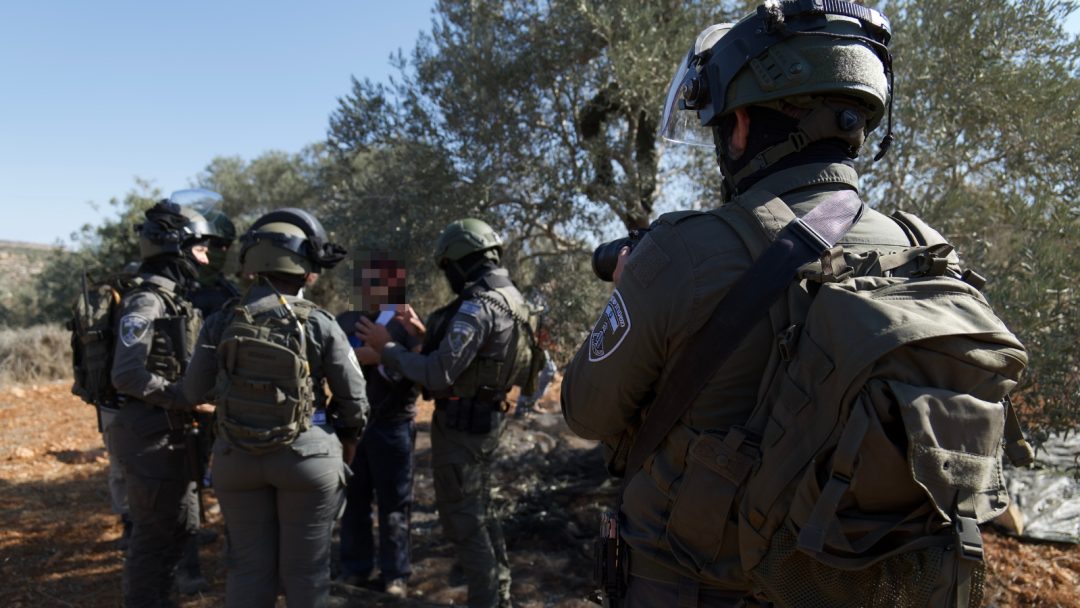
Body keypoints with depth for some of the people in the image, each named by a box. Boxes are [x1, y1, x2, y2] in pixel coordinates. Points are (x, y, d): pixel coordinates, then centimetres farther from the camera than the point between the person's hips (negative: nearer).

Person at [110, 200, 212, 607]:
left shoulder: (176, 299, 13)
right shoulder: (146, 302, -15)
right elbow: (128, 375, -22)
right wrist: (188, 400, -19)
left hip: (172, 432, 10)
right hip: (151, 434, -9)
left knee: (182, 526, 18)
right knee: (154, 533, 1)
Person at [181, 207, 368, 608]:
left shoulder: (221, 322, -4)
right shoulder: (319, 323, -11)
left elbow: (195, 391, 5)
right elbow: (353, 395, -5)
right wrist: (350, 437, 14)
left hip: (236, 457, 3)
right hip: (307, 455, -3)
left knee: (249, 565, 14)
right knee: (304, 567, 10)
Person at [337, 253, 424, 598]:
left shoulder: (408, 325, -3)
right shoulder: (346, 322, 6)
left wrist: (421, 335, -35)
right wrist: (378, 350, -28)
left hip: (392, 427, -3)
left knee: (394, 503, 5)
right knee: (353, 499, 14)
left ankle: (395, 574, 18)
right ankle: (355, 568, 29)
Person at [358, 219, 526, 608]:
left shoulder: (478, 305, -23)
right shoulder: (509, 297, 7)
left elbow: (439, 374, -26)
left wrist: (387, 348, -16)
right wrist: (425, 334, 15)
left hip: (462, 425, -10)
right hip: (486, 418, 10)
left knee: (461, 518, 4)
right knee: (480, 510, 21)